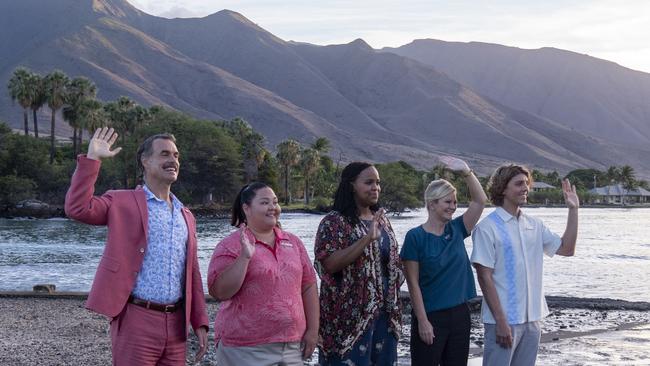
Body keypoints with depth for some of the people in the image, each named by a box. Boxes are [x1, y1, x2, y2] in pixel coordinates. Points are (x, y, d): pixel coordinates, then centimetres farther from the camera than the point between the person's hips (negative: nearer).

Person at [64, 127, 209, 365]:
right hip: (137, 320, -5)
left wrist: (200, 323, 11)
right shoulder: (122, 203, 1)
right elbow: (77, 208, -15)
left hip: (176, 324, 5)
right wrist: (92, 158, -13)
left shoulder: (186, 216, 17)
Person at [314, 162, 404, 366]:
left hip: (384, 313, 7)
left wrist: (394, 306, 15)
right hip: (350, 316, -7)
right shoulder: (334, 222, -9)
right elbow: (329, 263, -22)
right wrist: (367, 238, -26)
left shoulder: (381, 219, 12)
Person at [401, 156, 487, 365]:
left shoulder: (456, 230, 5)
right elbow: (413, 283, -11)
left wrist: (466, 172, -13)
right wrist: (423, 321, -14)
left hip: (459, 314, 6)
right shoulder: (416, 237, -9)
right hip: (430, 317, -5)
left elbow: (480, 201, -2)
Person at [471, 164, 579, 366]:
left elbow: (566, 249, 13)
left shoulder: (534, 225, 9)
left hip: (532, 319, 6)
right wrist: (501, 321, -18)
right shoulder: (487, 228, -11)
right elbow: (485, 277, -14)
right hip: (504, 320, -6)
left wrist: (573, 209, 5)